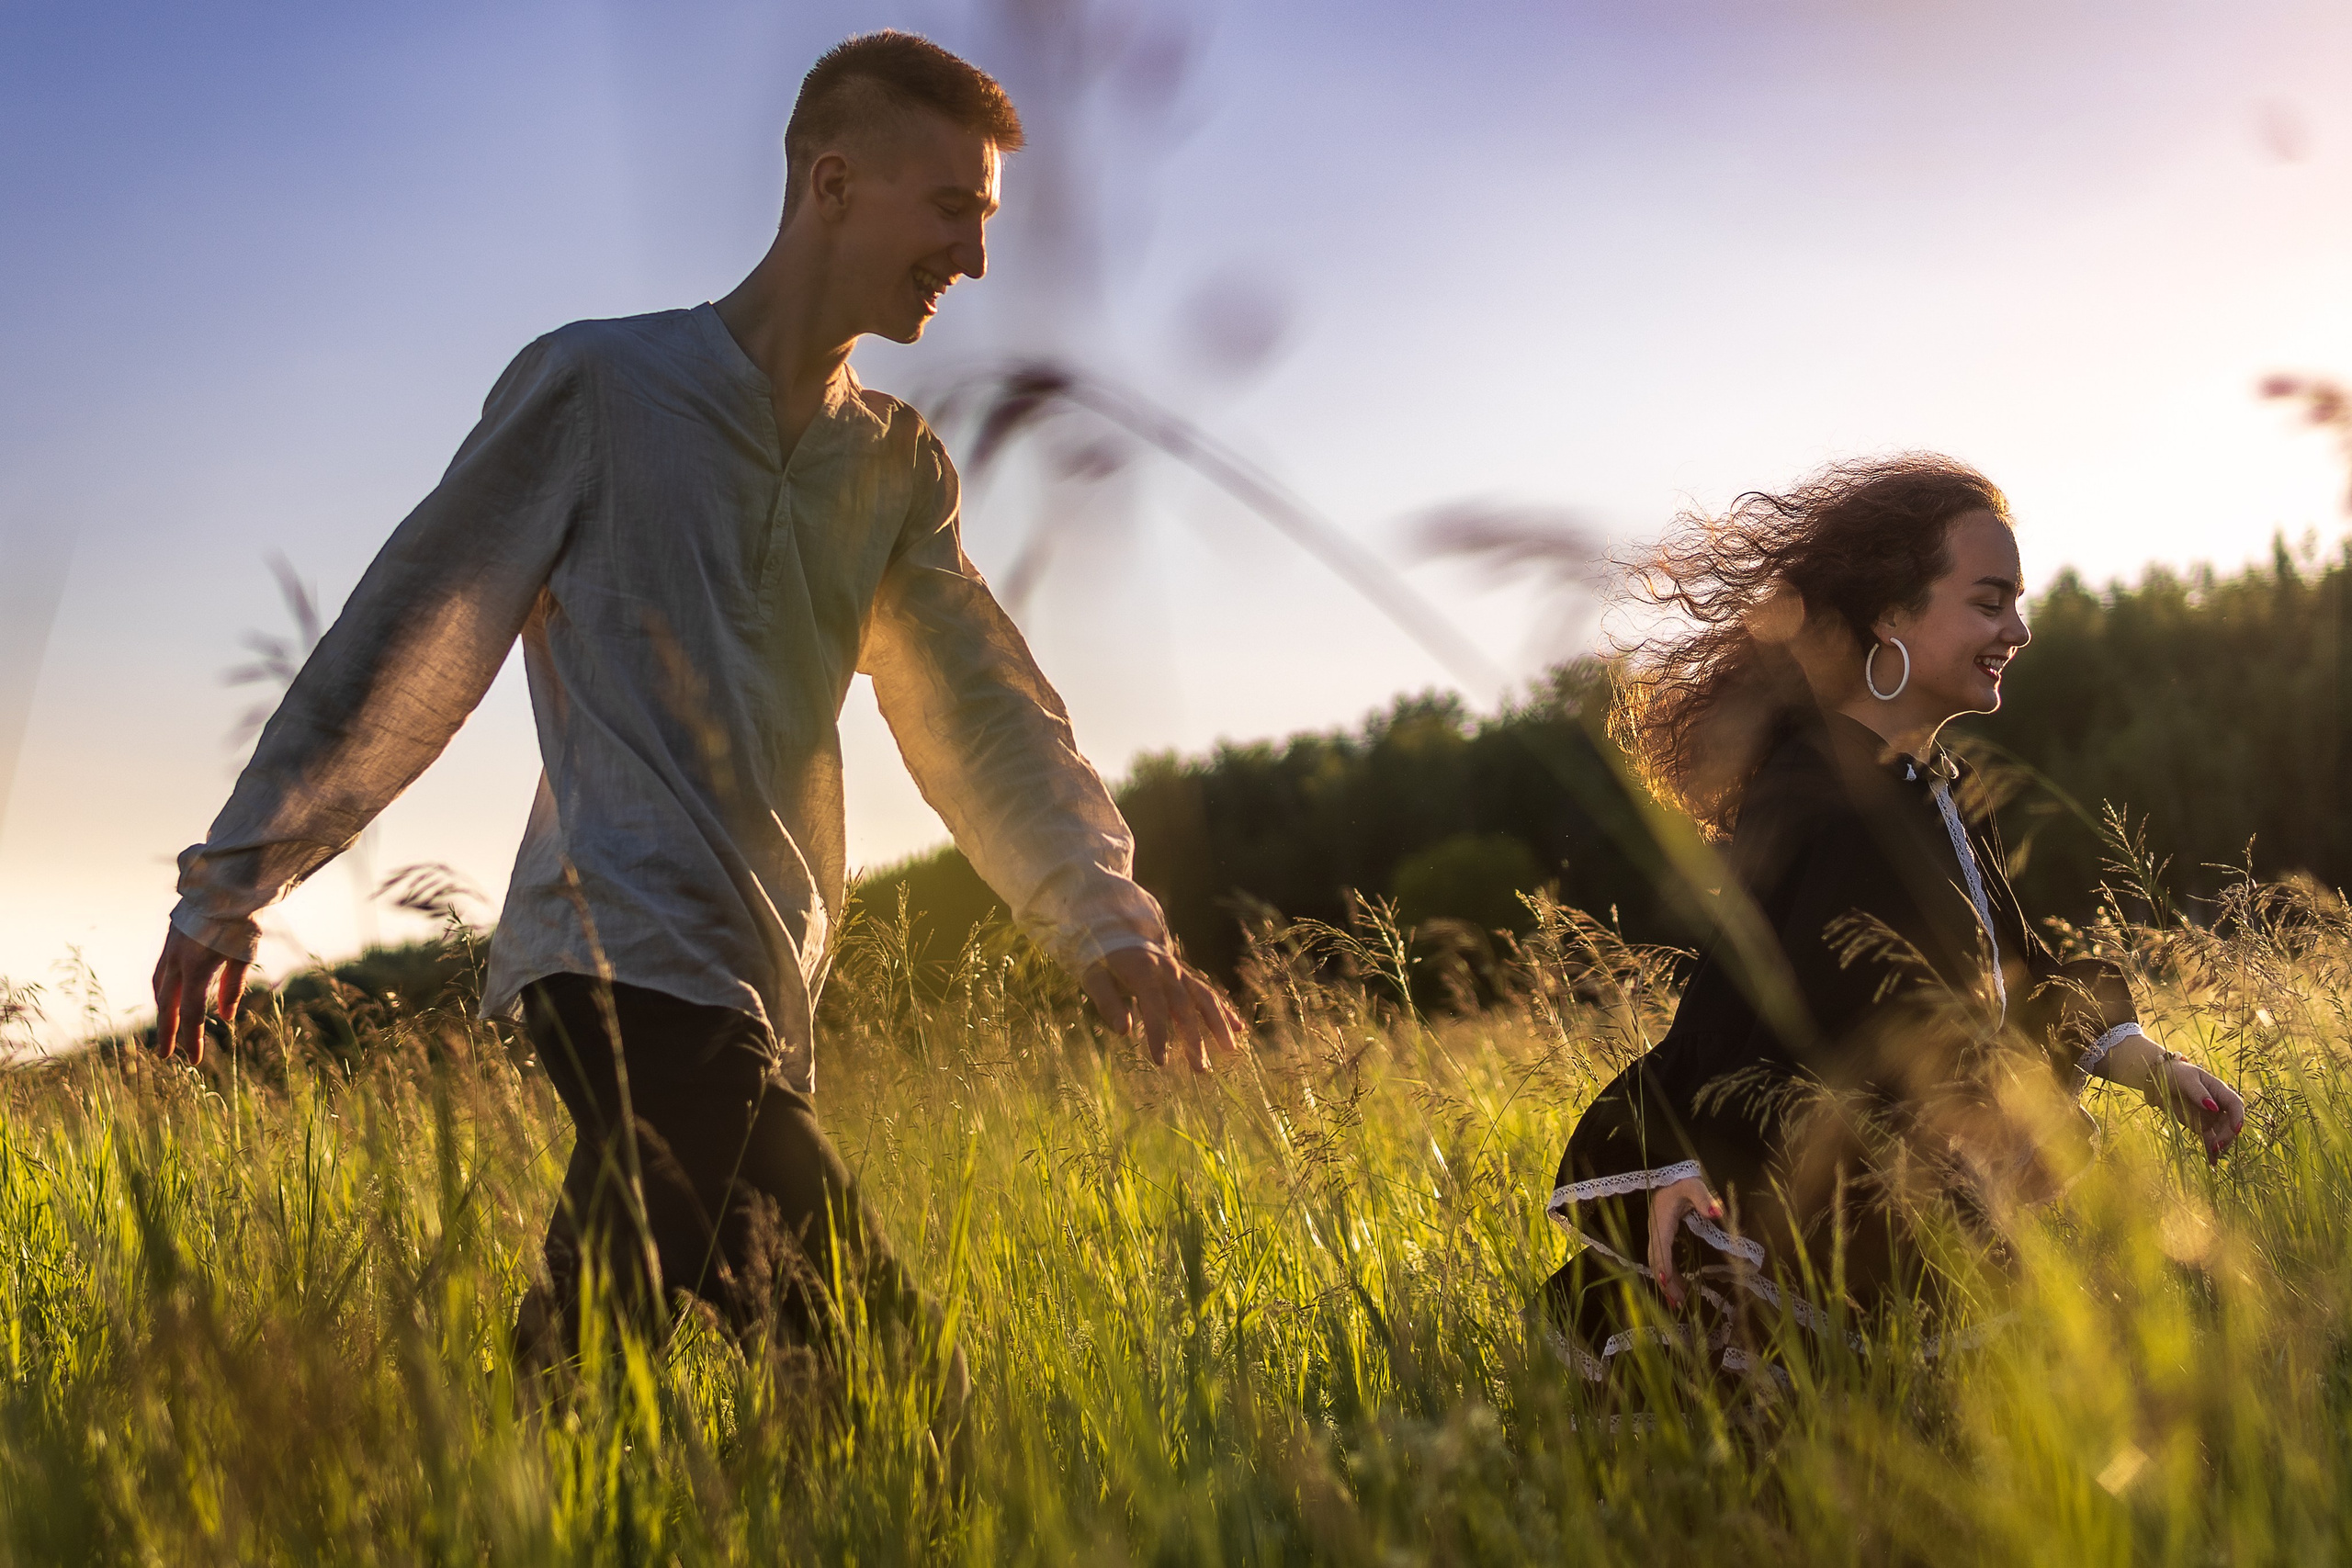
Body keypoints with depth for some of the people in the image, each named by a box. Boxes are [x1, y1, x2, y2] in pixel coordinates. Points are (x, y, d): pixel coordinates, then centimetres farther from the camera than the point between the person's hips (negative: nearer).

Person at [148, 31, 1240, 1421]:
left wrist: (1109, 924, -5)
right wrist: (231, 883, 2)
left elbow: (986, 718, 10)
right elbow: (406, 642, 2)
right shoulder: (598, 385, 0)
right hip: (627, 955, -7)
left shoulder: (899, 466, 17)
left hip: (761, 1002, 7)